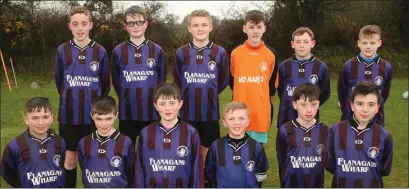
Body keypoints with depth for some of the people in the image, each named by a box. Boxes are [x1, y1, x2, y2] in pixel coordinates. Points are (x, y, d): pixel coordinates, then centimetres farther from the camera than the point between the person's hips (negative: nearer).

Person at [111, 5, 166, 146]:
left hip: (152, 112, 0)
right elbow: (116, 82, 10)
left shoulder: (157, 51, 2)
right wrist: (127, 99, 8)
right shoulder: (118, 51, 2)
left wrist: (154, 100, 5)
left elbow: (161, 81, 8)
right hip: (127, 113, 0)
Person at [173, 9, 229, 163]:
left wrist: (210, 94, 10)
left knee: (208, 149, 9)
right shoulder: (181, 53, 0)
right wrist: (190, 95, 10)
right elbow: (177, 81, 11)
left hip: (210, 112, 0)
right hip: (188, 112, 1)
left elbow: (224, 81, 9)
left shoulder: (219, 52, -1)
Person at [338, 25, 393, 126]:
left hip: (376, 120, 1)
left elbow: (385, 93, 8)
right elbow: (342, 92, 2)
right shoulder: (348, 66, -7)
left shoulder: (386, 67, -3)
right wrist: (347, 112, 5)